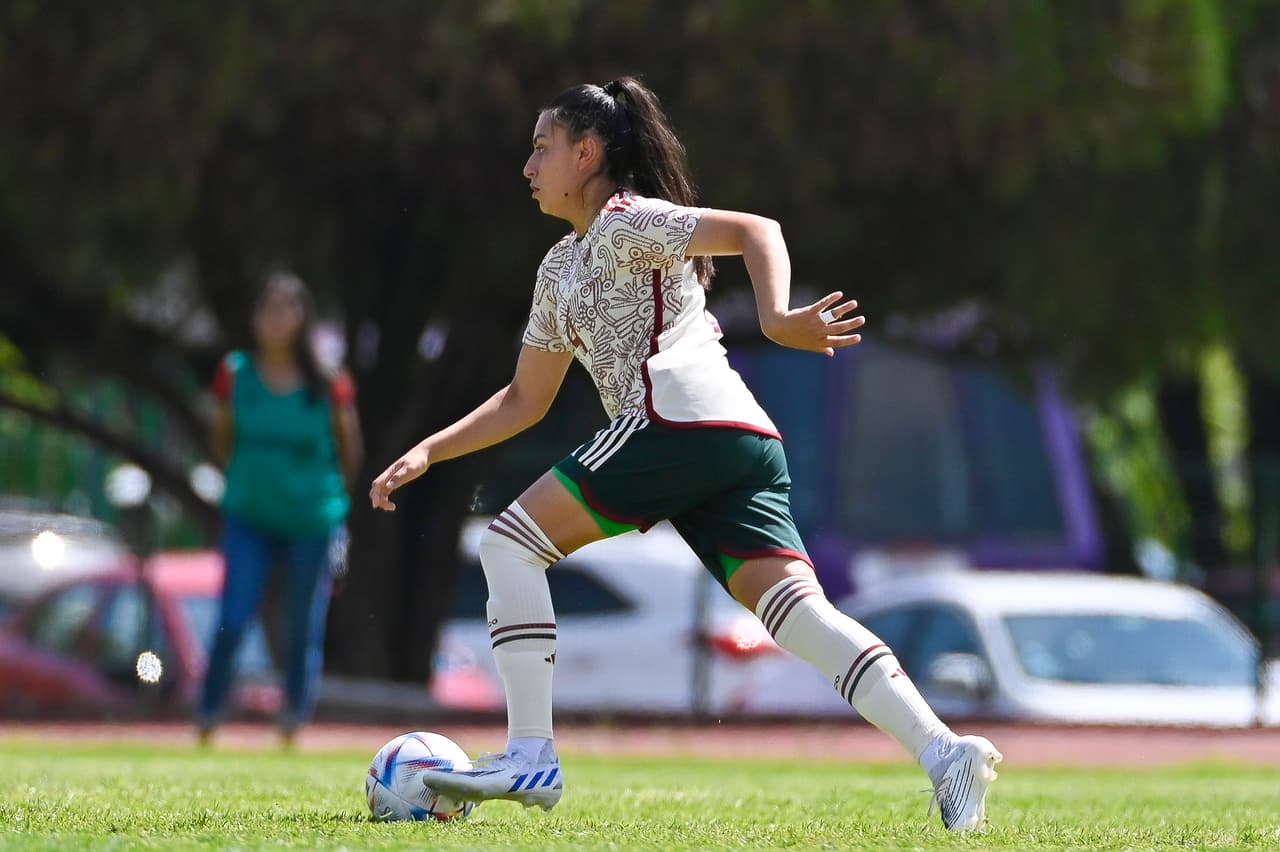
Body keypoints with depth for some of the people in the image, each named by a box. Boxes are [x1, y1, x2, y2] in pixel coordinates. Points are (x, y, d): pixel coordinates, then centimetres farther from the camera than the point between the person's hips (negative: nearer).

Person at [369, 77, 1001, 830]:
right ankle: (946, 754, -20)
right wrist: (426, 453, 28)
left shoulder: (625, 223, 3)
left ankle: (531, 758, -8)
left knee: (510, 541, -2)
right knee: (796, 610, -5)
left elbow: (754, 230, -11)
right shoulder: (561, 268, 30)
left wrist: (776, 318, -28)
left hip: (684, 418, -9)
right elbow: (523, 402, 35)